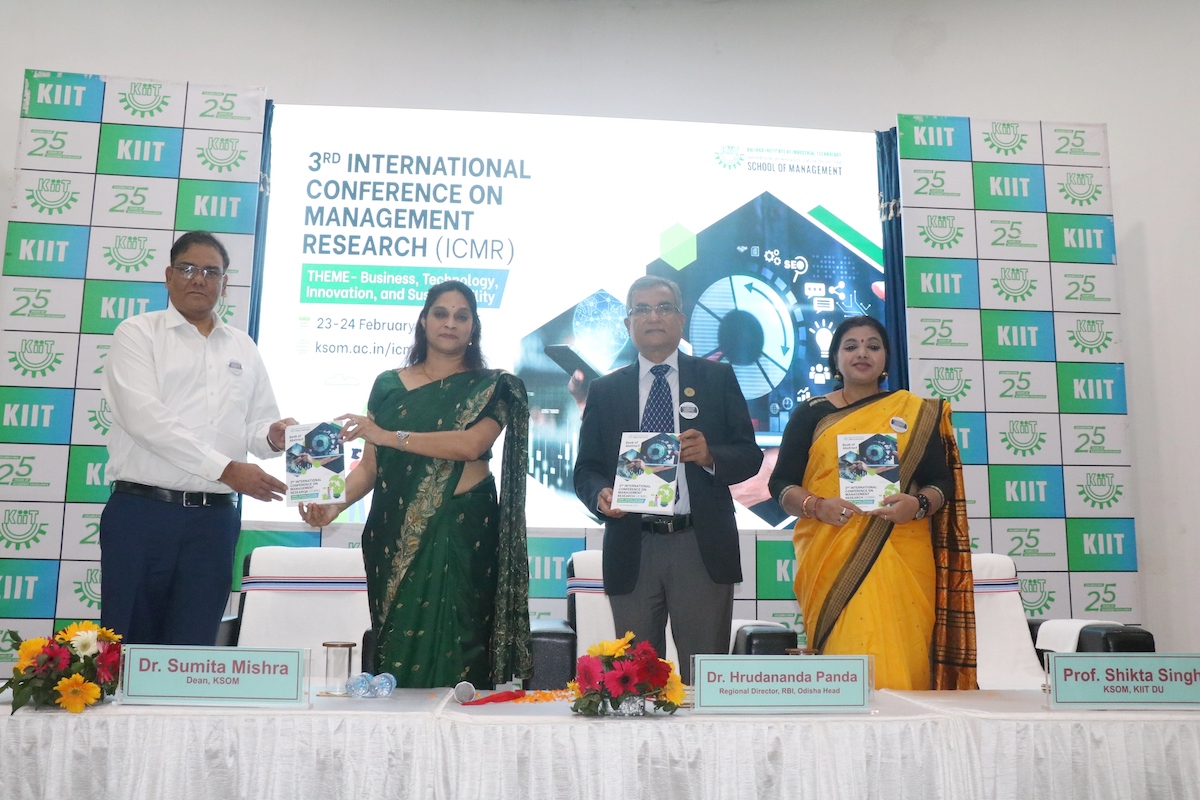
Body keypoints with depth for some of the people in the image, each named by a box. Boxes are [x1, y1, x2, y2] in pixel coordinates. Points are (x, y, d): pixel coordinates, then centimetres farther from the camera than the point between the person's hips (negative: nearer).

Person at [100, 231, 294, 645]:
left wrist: (273, 436, -12)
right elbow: (144, 418, -13)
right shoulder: (138, 334, 1)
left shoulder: (244, 348, 15)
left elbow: (259, 424, 14)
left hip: (214, 519, 4)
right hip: (141, 512, -3)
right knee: (129, 644, 3)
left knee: (193, 648, 7)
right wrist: (225, 468, -19)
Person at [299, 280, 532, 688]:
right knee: (397, 645, 1)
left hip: (462, 532, -2)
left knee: (453, 644, -6)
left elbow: (471, 444, -13)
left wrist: (389, 436, -16)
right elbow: (369, 465, 10)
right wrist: (336, 502, -8)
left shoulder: (491, 387, 5)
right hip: (396, 533, 3)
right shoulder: (388, 385, 13)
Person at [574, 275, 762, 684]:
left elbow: (750, 455, 4)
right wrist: (601, 494, -13)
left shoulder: (717, 378, 9)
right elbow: (585, 468, 9)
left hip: (702, 547, -1)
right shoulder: (604, 390, 12)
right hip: (631, 550, 1)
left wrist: (711, 455, -16)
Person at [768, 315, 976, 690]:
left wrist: (919, 504, -12)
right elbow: (782, 483, 7)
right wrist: (816, 505, -13)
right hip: (831, 559, 0)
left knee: (899, 662, -4)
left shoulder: (917, 413, 13)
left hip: (900, 558, 1)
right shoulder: (811, 414, 10)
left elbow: (943, 481, 9)